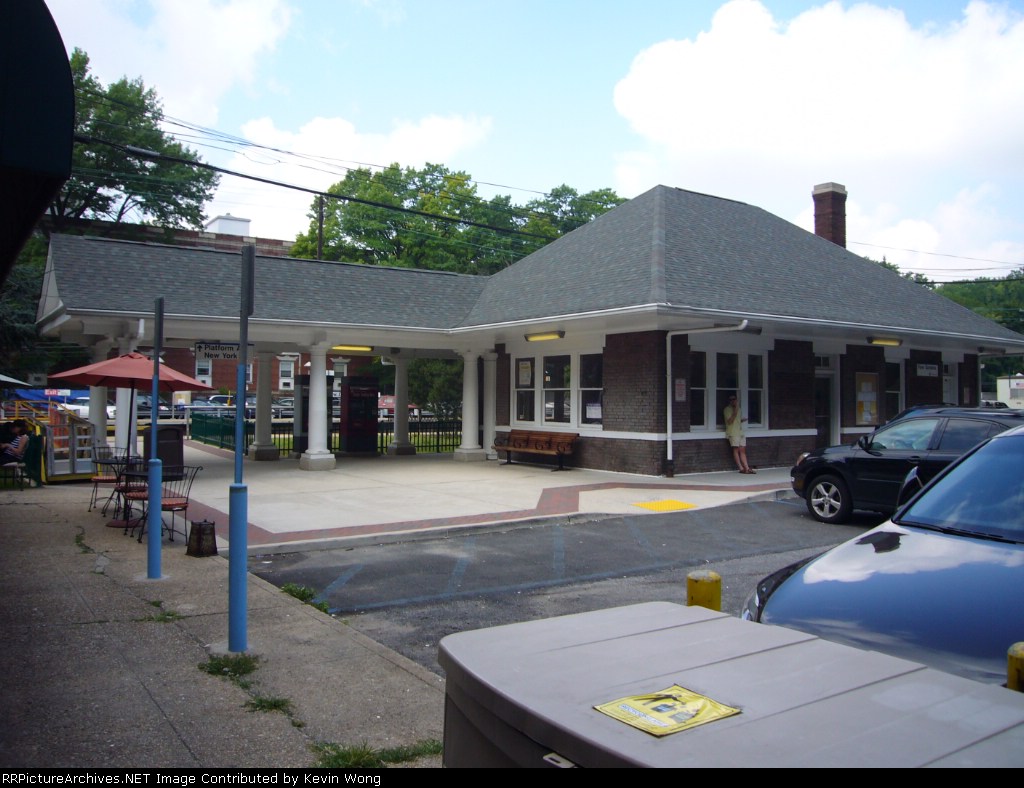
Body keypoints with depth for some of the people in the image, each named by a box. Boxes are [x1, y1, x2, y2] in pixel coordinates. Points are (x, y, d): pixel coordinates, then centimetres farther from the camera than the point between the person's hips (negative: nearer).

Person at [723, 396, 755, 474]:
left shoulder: (738, 409, 20)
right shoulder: (727, 409, -4)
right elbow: (730, 421, -14)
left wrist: (742, 420, 8)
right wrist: (735, 412, -20)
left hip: (740, 432, 7)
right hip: (733, 433, -7)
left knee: (742, 450, 2)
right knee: (736, 449, -8)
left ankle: (747, 468, -2)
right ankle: (741, 468, -8)